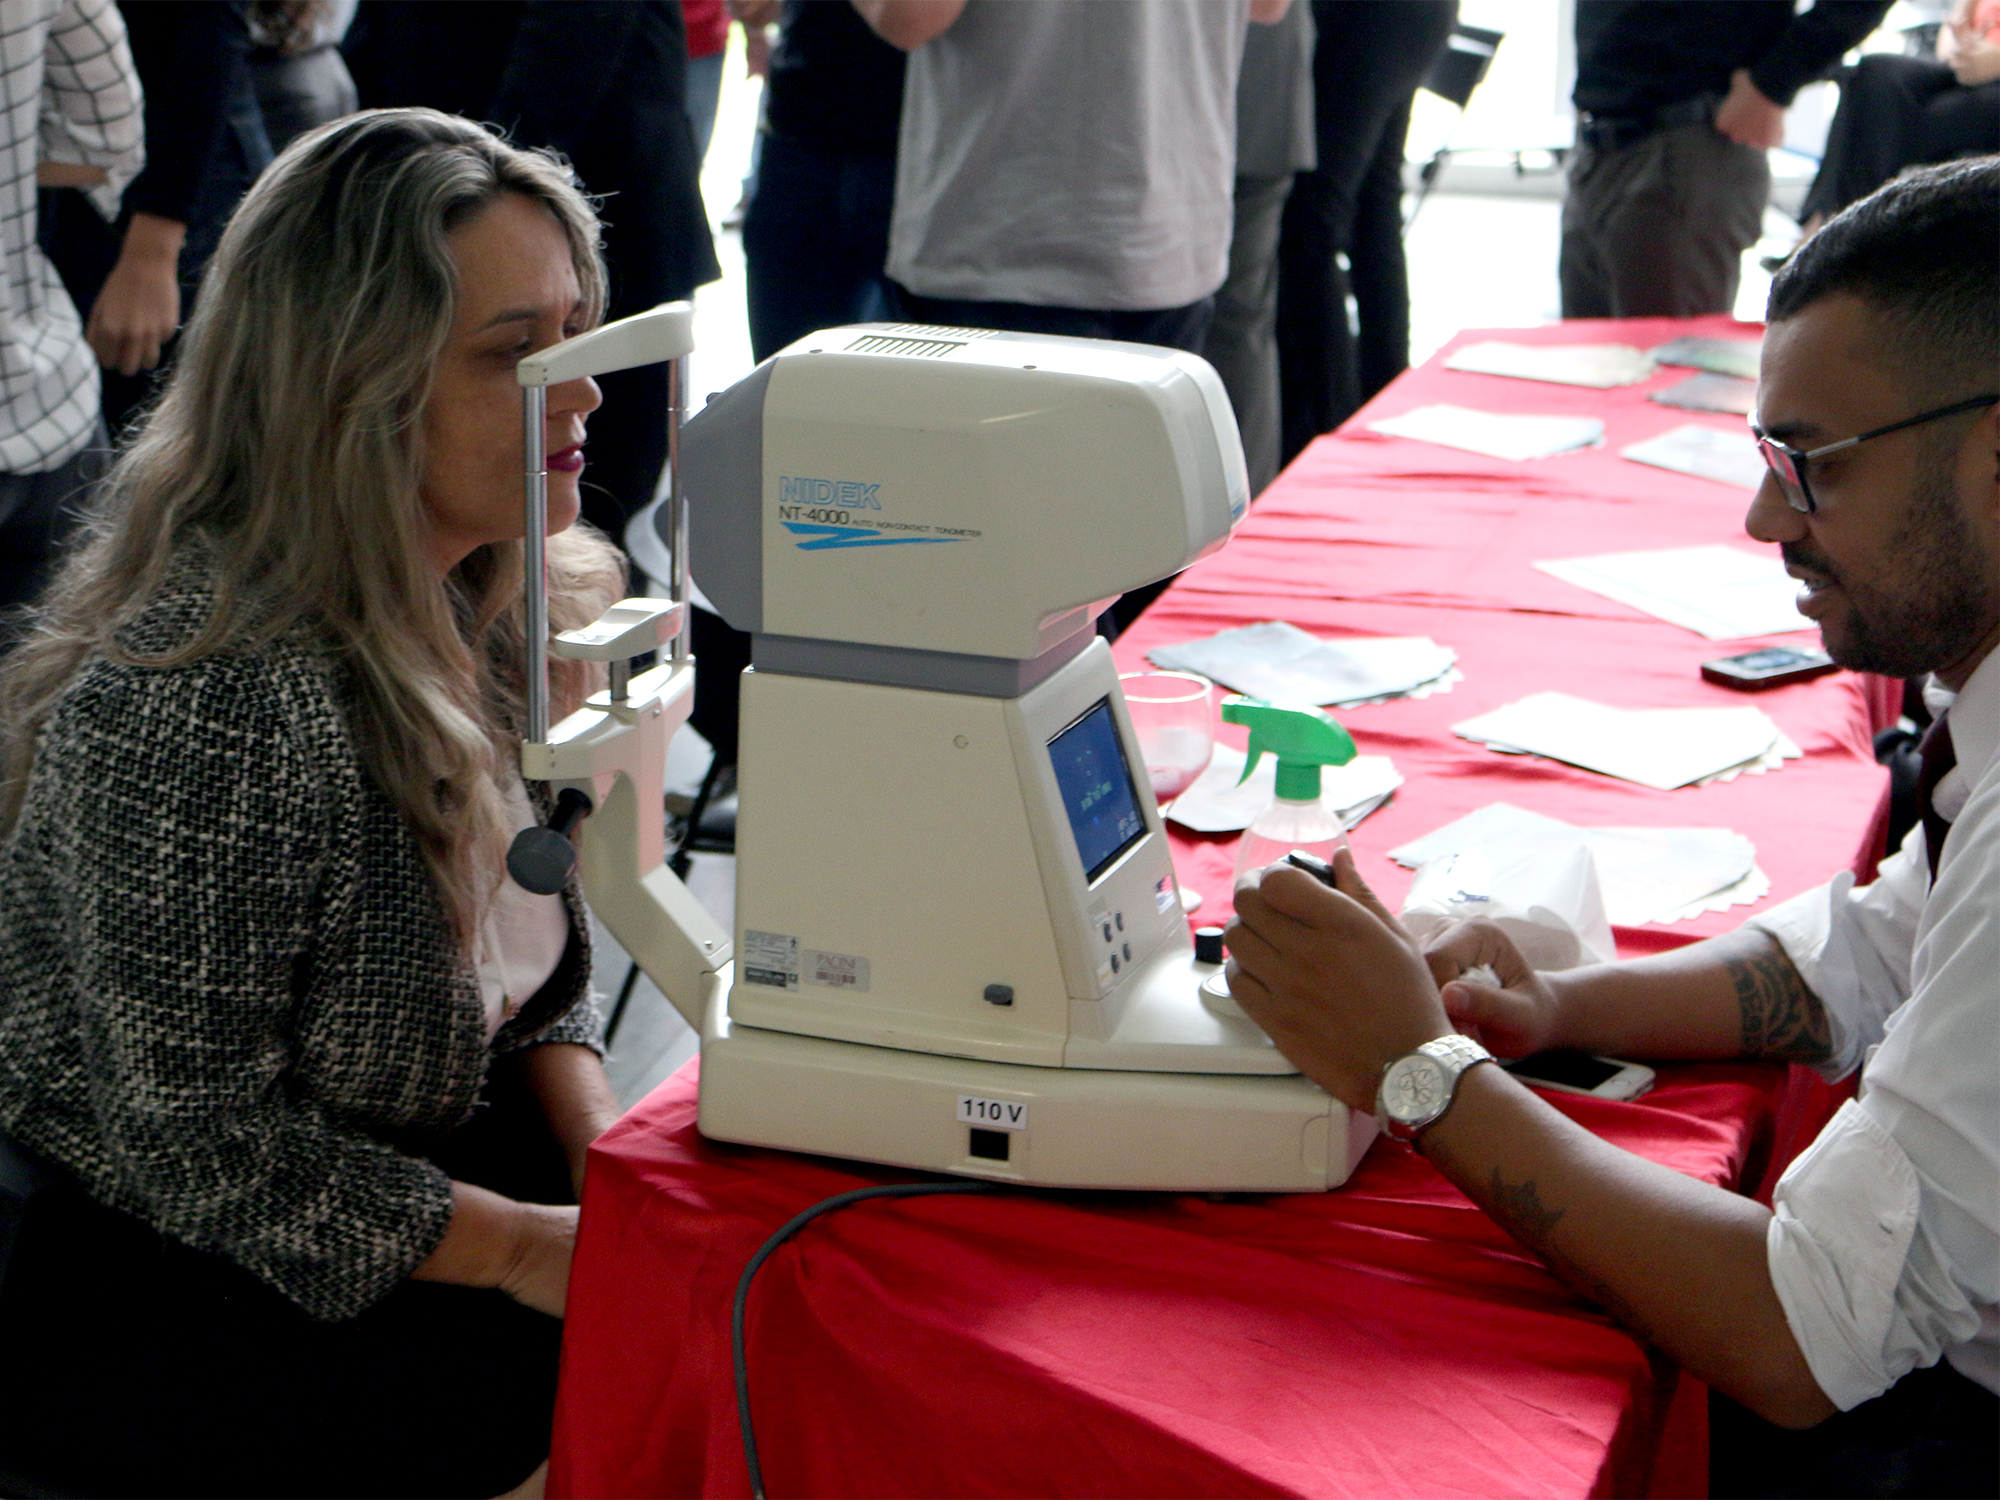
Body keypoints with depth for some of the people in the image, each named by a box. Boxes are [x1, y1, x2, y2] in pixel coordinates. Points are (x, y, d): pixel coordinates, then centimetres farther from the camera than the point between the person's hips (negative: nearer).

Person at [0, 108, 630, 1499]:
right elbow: (190, 1138, -22)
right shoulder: (207, 696, -27)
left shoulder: (483, 612, 0)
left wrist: (613, 1159, -6)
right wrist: (527, 1249, -20)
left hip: (411, 1177, 8)